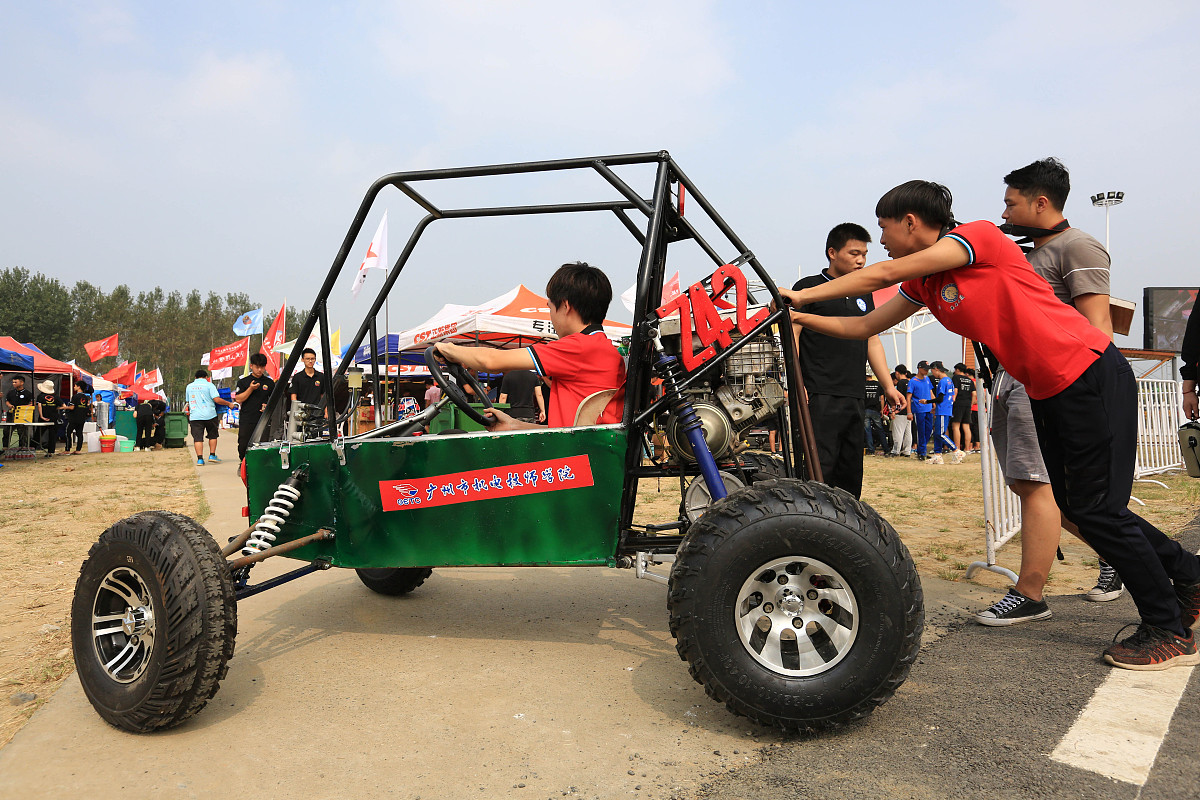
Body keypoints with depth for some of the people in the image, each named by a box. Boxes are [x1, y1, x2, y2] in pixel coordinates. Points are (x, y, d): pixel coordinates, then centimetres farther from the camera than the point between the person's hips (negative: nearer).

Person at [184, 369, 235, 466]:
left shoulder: (189, 386, 12)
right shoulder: (209, 385, -2)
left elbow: (188, 401, 22)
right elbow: (217, 399, -12)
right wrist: (229, 404, -1)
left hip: (195, 416, 2)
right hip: (209, 415, -2)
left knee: (197, 438, 0)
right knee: (212, 435, 15)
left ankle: (200, 459, -7)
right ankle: (212, 455, 13)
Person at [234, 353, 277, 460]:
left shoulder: (269, 382, 11)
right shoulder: (243, 381, 6)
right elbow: (238, 399, -1)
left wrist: (268, 406, -3)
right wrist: (251, 389, -11)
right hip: (246, 422, -1)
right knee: (243, 447, -2)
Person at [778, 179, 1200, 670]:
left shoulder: (977, 236, -15)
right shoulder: (923, 285, 9)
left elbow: (883, 274, -21)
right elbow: (864, 326, 11)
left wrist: (804, 294, -17)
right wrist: (798, 316, 4)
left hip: (1092, 376, -9)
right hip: (1045, 391, 9)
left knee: (1097, 509, -5)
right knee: (1076, 506, 13)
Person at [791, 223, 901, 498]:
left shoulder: (864, 294, 21)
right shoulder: (808, 287, 2)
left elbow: (872, 341, 24)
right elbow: (792, 334, -4)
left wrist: (888, 386, 16)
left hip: (855, 398, 7)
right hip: (820, 395, -7)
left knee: (851, 471, 9)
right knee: (819, 469, -11)